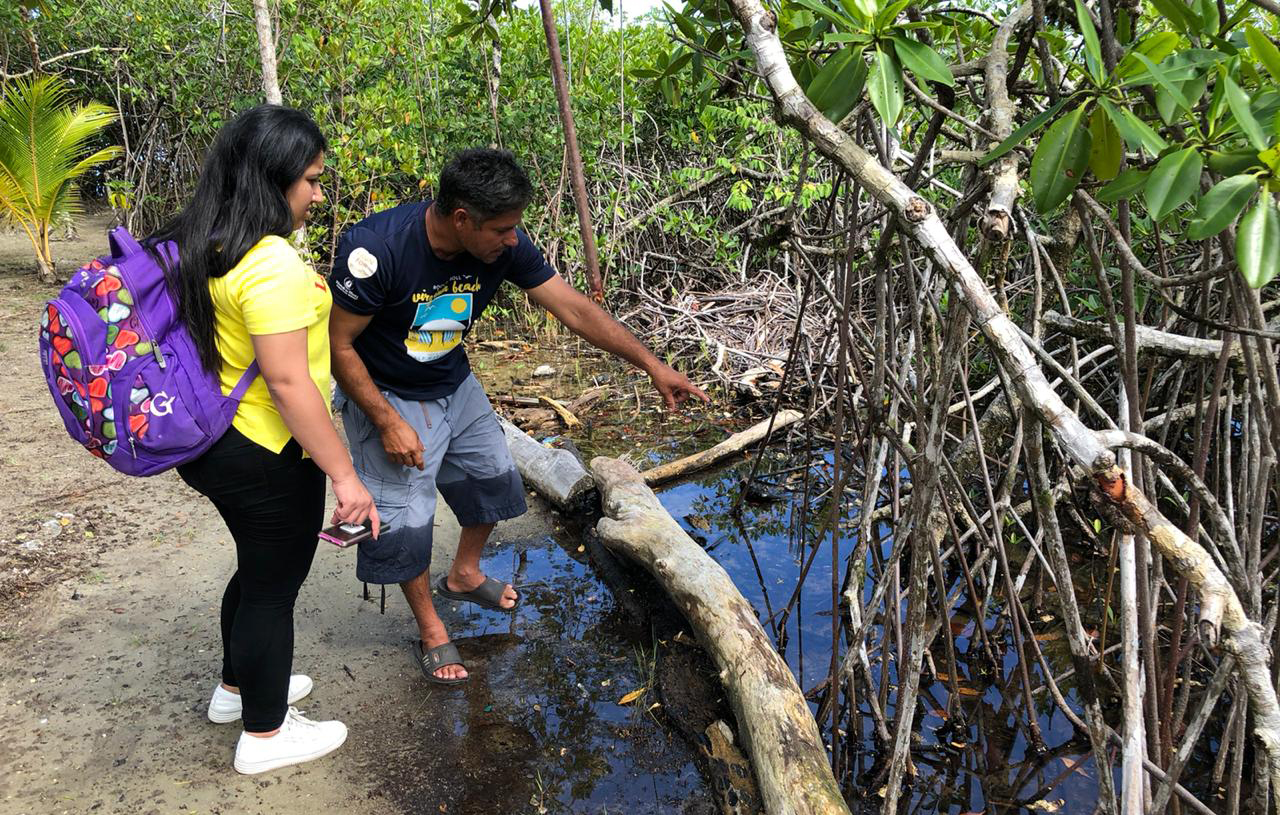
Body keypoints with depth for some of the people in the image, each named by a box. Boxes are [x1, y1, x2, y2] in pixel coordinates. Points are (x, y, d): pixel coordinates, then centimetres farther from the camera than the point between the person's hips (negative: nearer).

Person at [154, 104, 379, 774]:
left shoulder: (200, 247, 5)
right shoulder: (271, 264, -25)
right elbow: (287, 381, -27)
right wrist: (343, 474, -23)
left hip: (212, 441, 9)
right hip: (267, 457, -9)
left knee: (259, 568, 27)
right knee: (274, 586, 8)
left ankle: (238, 687, 46)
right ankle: (265, 733, 26)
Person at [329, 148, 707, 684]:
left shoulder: (505, 245, -20)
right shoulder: (376, 249, -34)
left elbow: (574, 309, -14)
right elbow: (339, 344, -24)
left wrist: (651, 365, -15)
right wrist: (388, 423, -26)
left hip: (455, 386, 6)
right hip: (384, 396, -6)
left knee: (494, 477, 17)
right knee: (406, 518, -5)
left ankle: (464, 575, 46)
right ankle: (431, 632, 20)